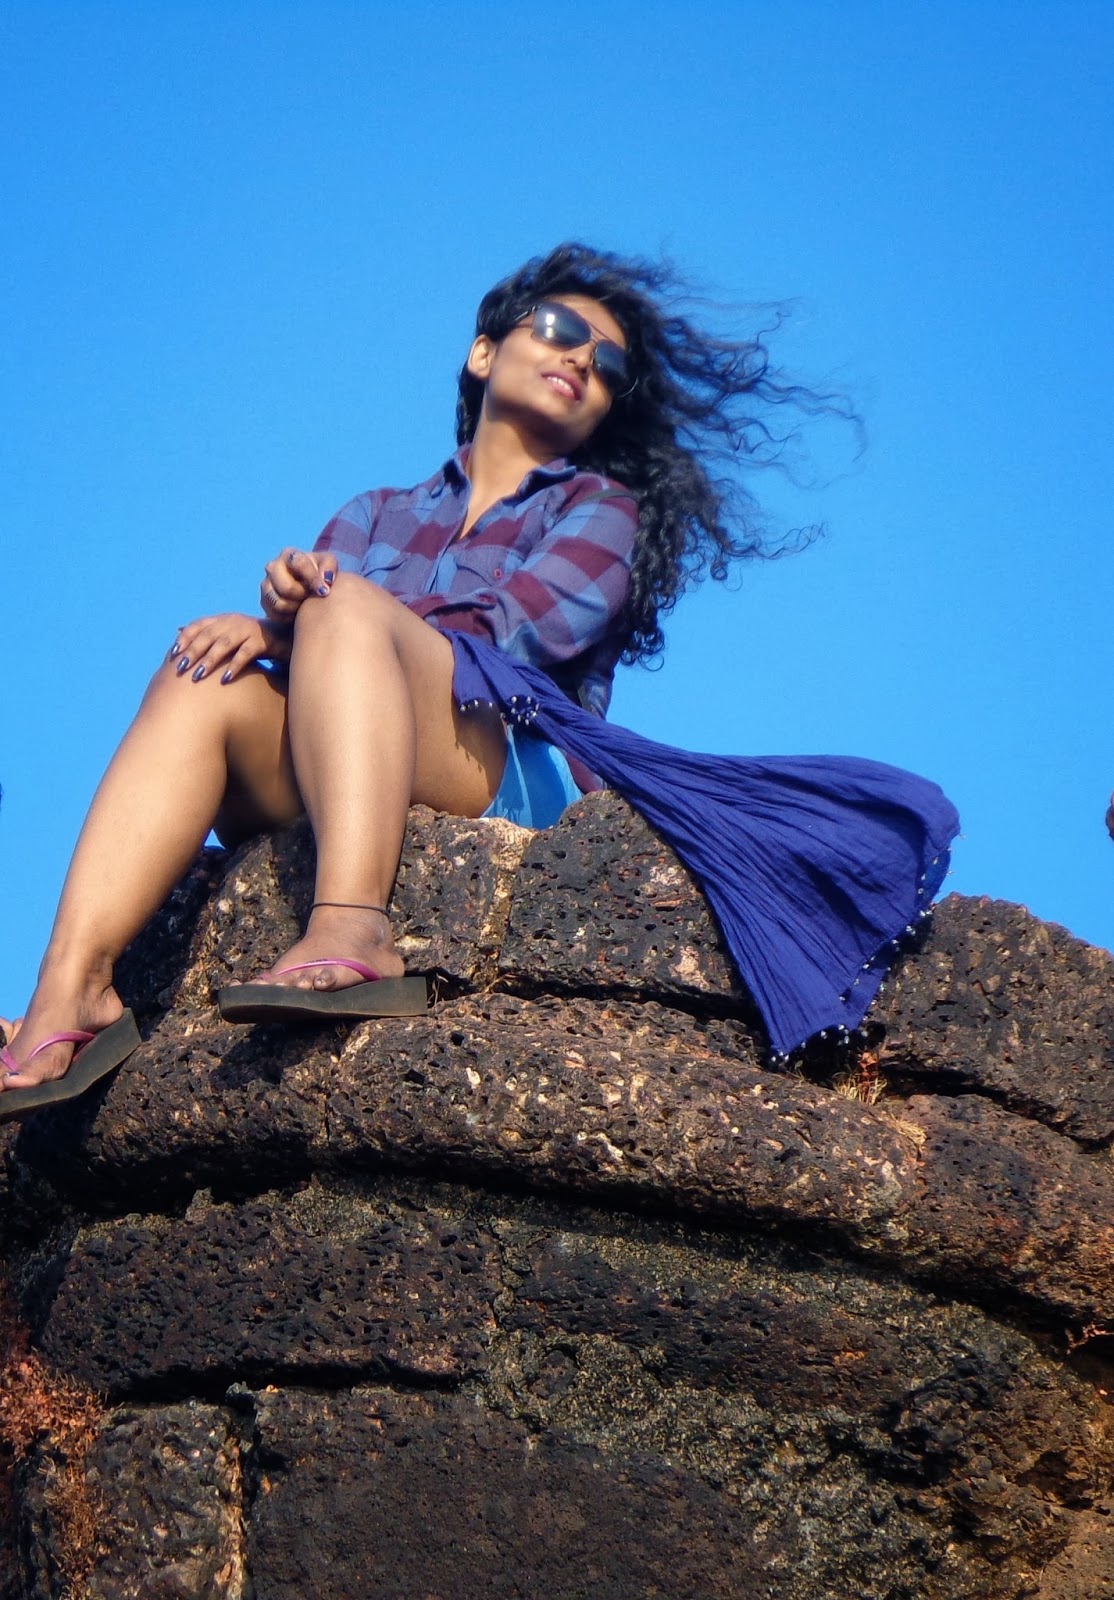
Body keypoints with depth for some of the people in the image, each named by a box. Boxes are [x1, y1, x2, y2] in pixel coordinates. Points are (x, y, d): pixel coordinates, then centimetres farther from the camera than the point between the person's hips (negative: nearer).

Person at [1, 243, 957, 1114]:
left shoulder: (604, 507, 20)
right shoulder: (377, 517, 30)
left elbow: (515, 628, -1)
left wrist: (312, 613, -6)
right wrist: (284, 610, -14)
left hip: (524, 777, -3)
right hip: (325, 794, 3)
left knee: (349, 610, -28)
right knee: (206, 682, -25)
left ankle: (354, 937, -53)